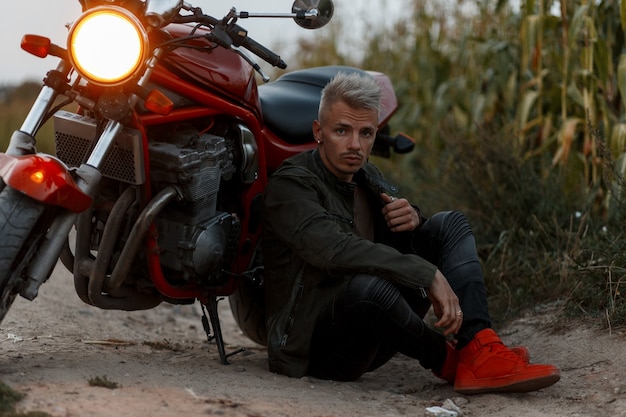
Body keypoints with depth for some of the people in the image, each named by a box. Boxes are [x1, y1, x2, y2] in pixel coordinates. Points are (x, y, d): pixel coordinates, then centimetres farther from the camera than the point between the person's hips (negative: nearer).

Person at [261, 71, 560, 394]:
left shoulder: (366, 176, 12)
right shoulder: (290, 185, -15)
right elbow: (335, 250, -33)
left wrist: (413, 220, -7)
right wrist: (428, 276, -35)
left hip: (368, 338, 9)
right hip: (312, 342, -8)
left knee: (450, 224, 2)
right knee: (370, 286, -40)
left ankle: (480, 355, -20)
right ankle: (446, 358, -11)